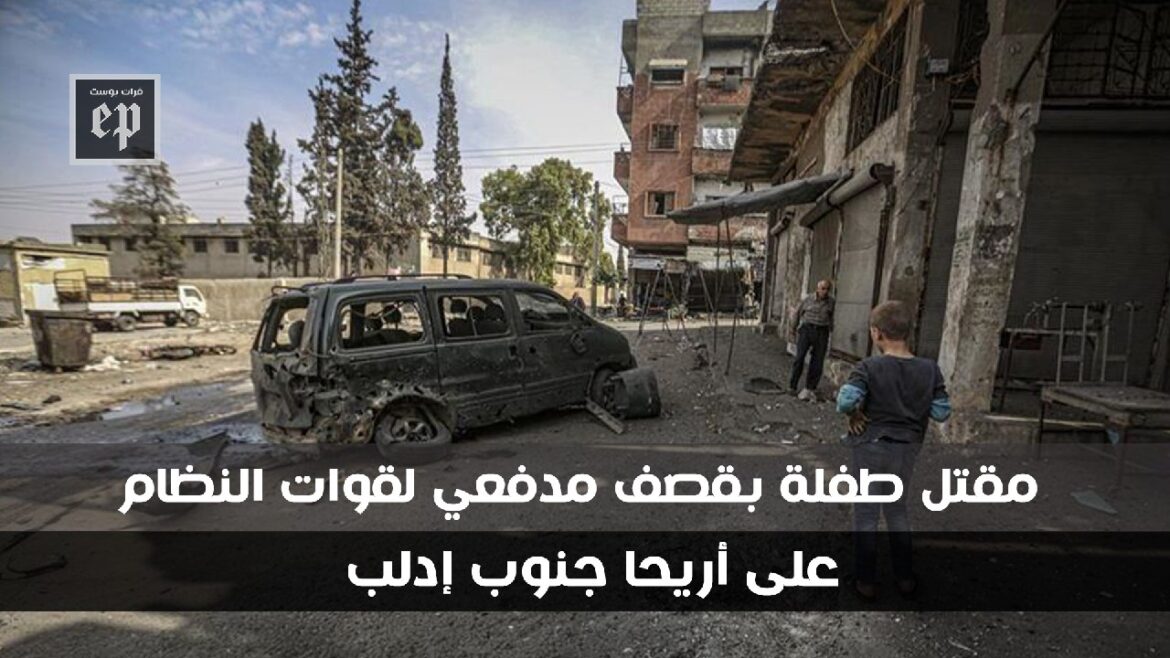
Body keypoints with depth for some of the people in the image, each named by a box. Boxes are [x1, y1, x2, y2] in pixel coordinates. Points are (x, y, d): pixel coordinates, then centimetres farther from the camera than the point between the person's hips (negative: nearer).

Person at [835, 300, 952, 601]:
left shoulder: (870, 367, -19)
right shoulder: (929, 369, -6)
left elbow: (846, 401, -29)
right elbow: (942, 412, -2)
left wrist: (855, 415, -10)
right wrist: (916, 410, 13)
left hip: (871, 447, -4)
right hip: (907, 449, 4)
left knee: (866, 514, 11)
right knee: (897, 511, 24)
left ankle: (866, 580, 22)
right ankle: (905, 577, 34)